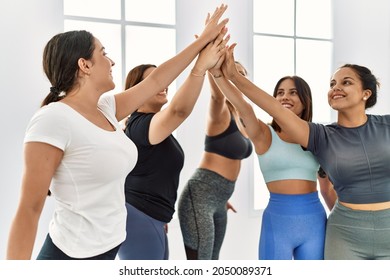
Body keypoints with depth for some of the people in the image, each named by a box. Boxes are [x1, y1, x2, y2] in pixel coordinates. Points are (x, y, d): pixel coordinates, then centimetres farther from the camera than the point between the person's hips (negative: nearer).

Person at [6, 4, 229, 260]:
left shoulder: (105, 108, 4)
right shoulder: (53, 119, -19)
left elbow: (156, 80, 15)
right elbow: (29, 210, -19)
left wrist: (204, 39, 22)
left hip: (108, 248, 8)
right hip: (73, 256, -8)